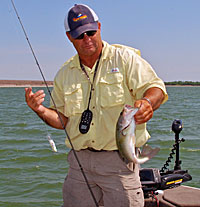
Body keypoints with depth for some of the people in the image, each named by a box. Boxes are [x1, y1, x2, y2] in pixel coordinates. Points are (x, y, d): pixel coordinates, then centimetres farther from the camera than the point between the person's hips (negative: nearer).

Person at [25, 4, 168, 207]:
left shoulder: (125, 58, 1)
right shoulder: (64, 74, 13)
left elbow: (155, 88, -7)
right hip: (79, 162, 4)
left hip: (119, 161, -3)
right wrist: (41, 111, -4)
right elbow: (63, 120, 16)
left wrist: (147, 102, -30)